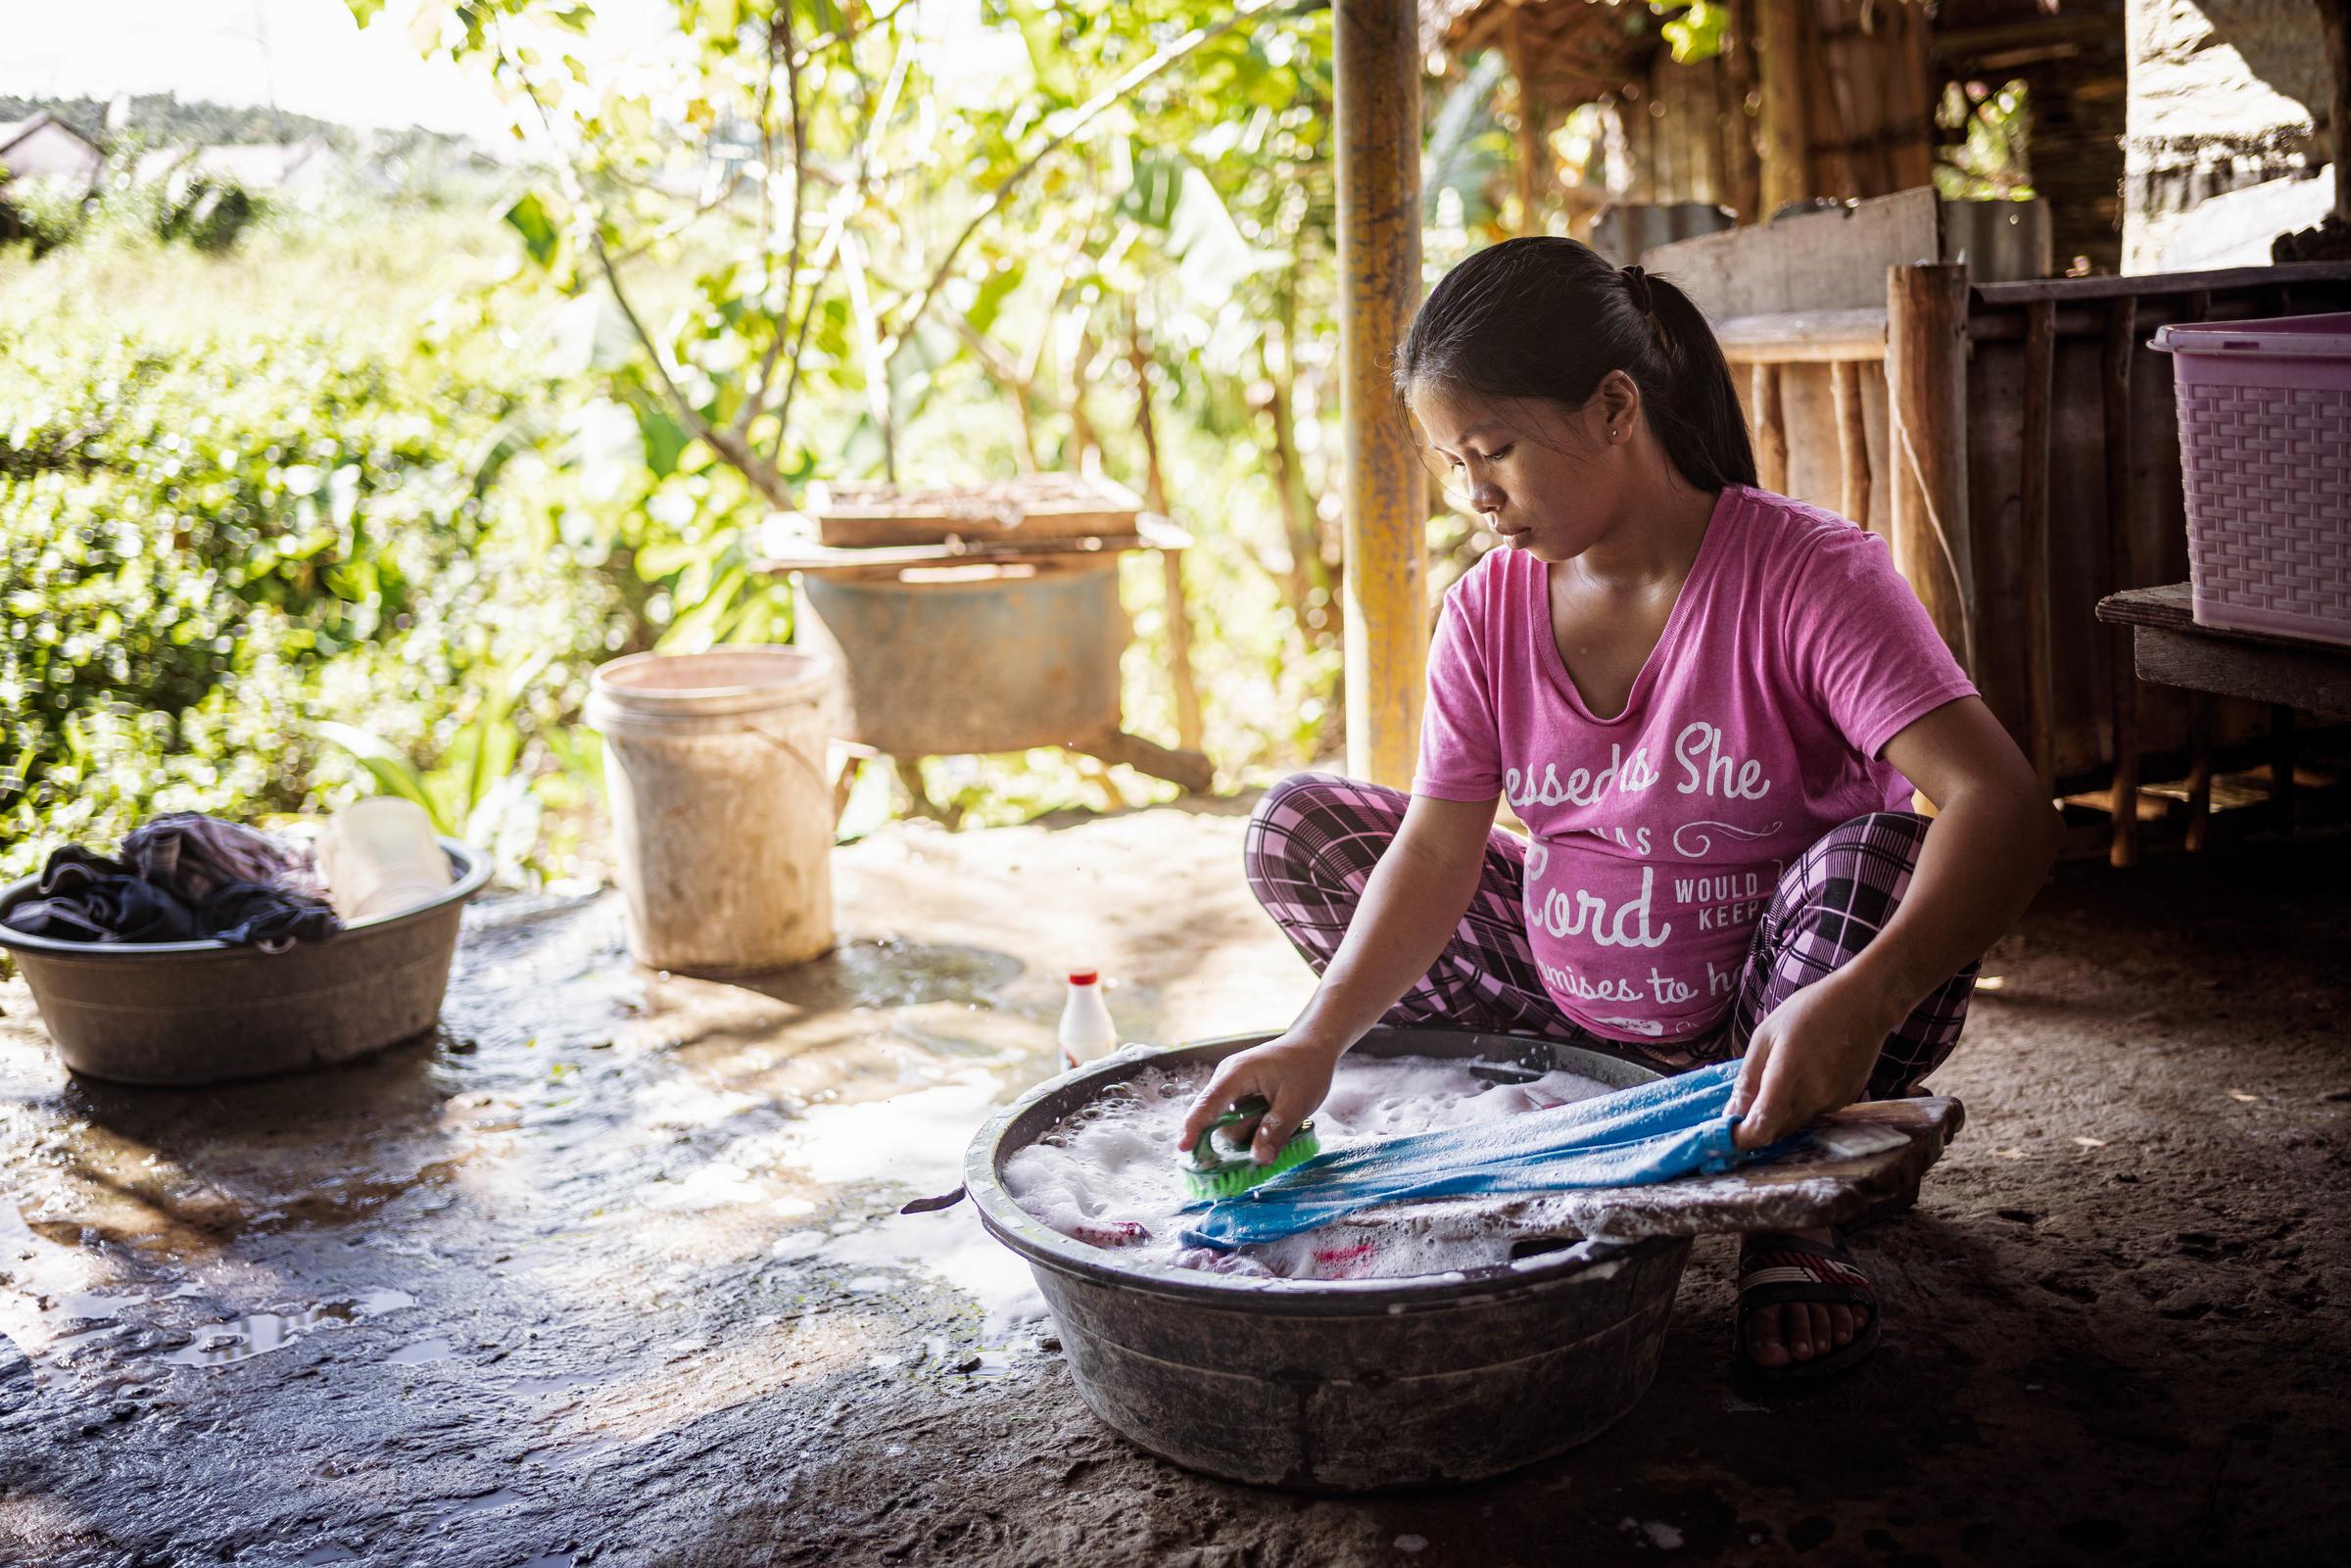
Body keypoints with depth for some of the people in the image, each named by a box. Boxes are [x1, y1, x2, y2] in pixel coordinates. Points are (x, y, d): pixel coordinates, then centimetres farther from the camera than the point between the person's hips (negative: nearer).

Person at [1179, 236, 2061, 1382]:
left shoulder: (1808, 574, -22)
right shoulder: (1490, 610, -5)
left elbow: (2007, 809, -34)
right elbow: (1438, 850, -12)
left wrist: (1858, 1001, -50)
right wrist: (1318, 1039, -27)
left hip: (1770, 1026, -4)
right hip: (1576, 1014, 5)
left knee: (1882, 854, -36)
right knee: (1296, 826, -3)